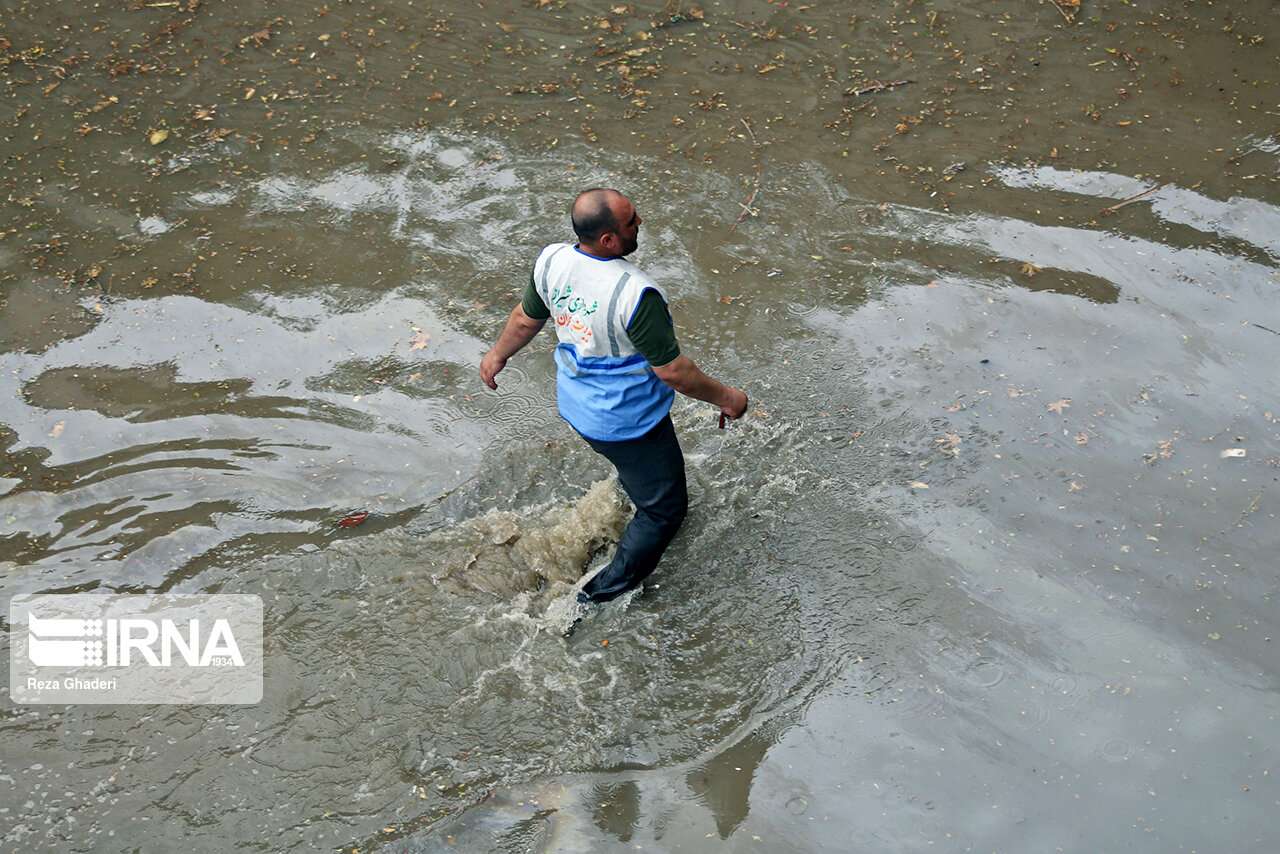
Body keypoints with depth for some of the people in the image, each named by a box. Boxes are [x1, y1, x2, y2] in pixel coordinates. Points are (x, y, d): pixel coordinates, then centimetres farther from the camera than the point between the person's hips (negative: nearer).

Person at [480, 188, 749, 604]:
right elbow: (672, 370, -27)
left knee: (636, 473, 35)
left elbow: (526, 319, 4)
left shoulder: (550, 261, -14)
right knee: (664, 508, 14)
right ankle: (605, 592, 22)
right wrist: (725, 397, -11)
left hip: (576, 407, 7)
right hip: (628, 424, -7)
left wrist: (498, 355, 23)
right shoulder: (635, 293, -35)